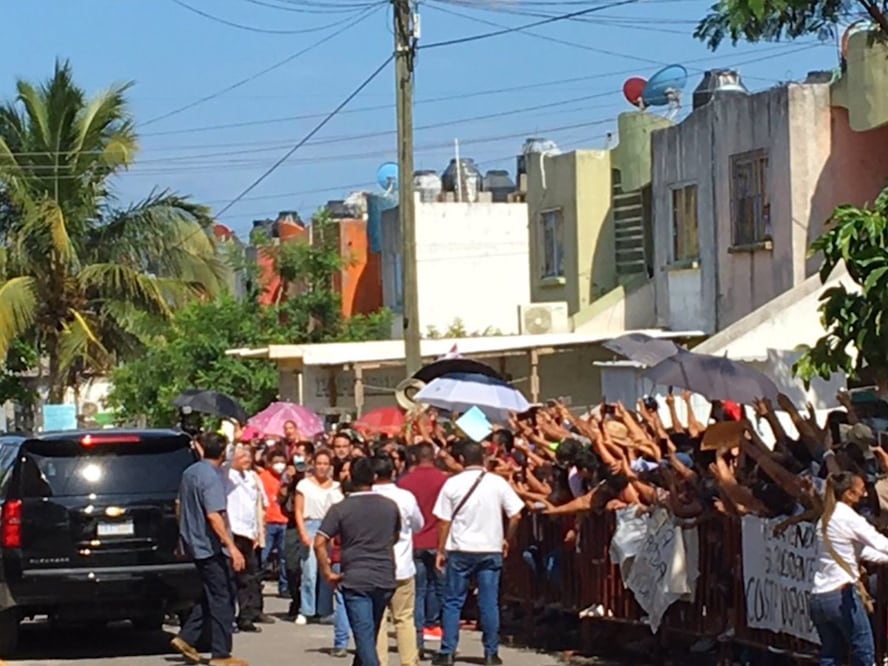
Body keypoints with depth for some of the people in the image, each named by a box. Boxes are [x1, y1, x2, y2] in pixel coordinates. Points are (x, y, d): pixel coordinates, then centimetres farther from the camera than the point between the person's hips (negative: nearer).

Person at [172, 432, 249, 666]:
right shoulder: (211, 476, -18)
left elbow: (181, 507, 20)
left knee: (212, 595, 18)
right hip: (212, 546, -9)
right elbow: (213, 515, -26)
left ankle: (186, 638, 13)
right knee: (222, 598, -3)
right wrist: (231, 547, -28)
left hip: (194, 543, 9)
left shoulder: (190, 472, 10)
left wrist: (184, 539, 32)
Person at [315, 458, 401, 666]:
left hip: (355, 580, -4)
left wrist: (328, 573, -2)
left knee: (364, 635, -6)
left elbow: (320, 543, -12)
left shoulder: (340, 509, -6)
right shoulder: (390, 506, 5)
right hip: (385, 578, 4)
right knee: (370, 634, 19)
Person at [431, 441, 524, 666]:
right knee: (489, 603, 6)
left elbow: (444, 521, -3)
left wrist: (441, 550, 5)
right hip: (490, 549, 1)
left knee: (453, 602, 8)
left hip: (460, 550, -1)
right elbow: (516, 516, -3)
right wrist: (508, 540, 11)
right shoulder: (497, 483, -2)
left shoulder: (453, 484, -4)